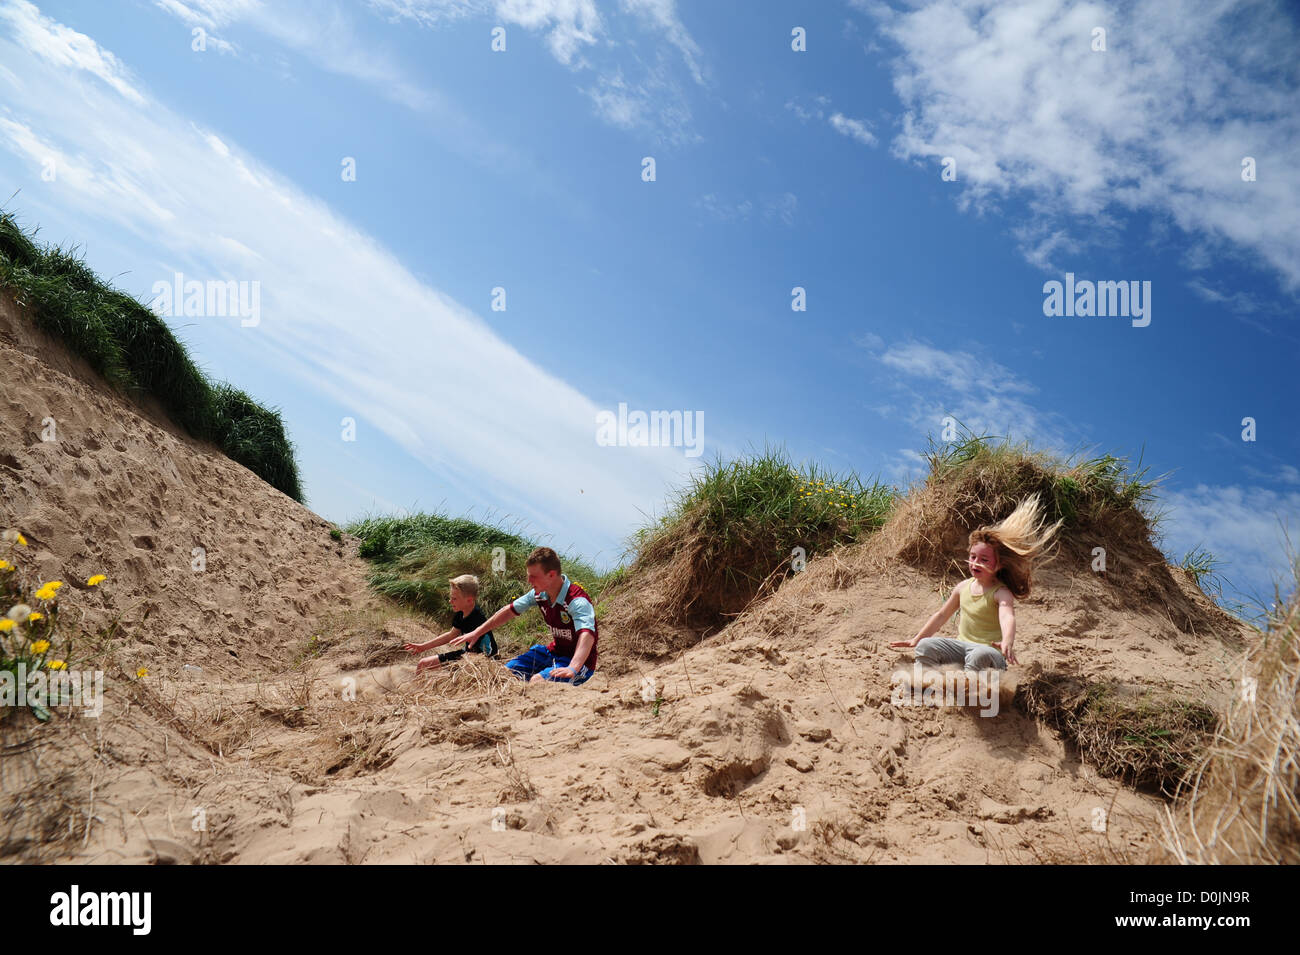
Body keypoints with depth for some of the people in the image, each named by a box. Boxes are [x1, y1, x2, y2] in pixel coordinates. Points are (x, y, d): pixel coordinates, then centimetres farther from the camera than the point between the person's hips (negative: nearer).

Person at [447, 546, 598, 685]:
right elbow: (510, 611, 12)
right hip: (554, 652, 8)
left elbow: (587, 635, -44)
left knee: (537, 681, -31)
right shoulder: (539, 594, -3)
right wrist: (476, 632, 15)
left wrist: (572, 669, -60)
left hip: (579, 661, -8)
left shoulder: (577, 601, -28)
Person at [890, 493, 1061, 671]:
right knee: (925, 646, -15)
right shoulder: (964, 587, 8)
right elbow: (942, 615, 18)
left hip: (989, 651, -6)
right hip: (962, 646, 6)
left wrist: (1007, 643, -56)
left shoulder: (1001, 593, -13)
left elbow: (1007, 617, -34)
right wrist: (916, 639, 19)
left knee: (980, 655, -40)